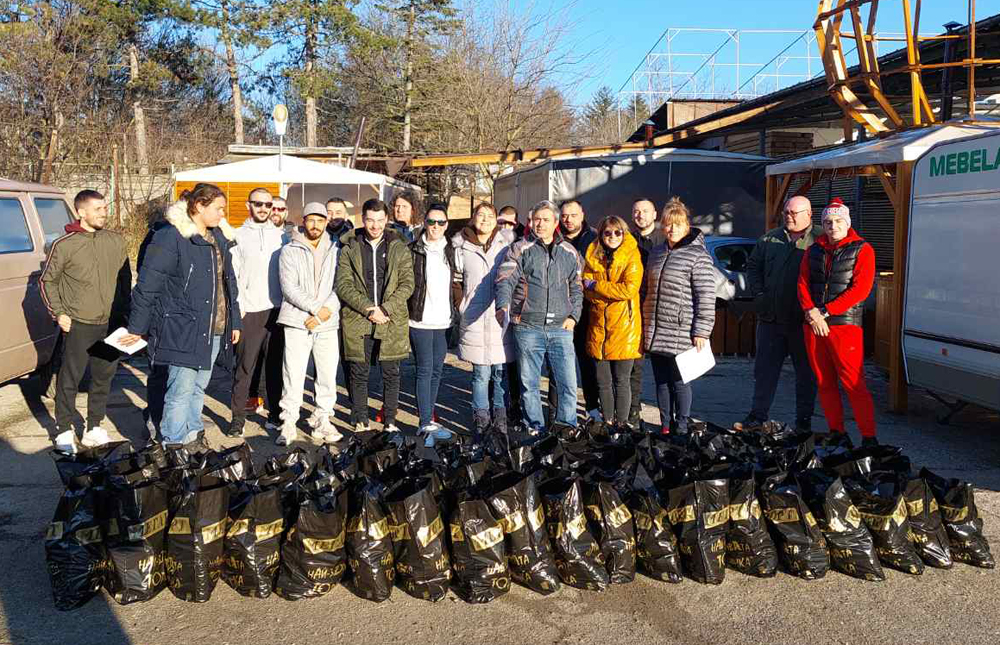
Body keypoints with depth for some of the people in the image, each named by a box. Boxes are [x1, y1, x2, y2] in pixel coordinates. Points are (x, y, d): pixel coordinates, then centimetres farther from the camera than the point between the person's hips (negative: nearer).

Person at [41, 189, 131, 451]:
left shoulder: (116, 241, 7)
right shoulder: (65, 245, -4)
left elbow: (125, 278, 16)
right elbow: (47, 280, 3)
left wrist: (125, 310, 11)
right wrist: (58, 313, -4)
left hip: (111, 324, 4)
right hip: (78, 325, -4)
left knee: (104, 378, 10)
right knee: (70, 379, 0)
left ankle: (94, 429, 23)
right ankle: (64, 431, 14)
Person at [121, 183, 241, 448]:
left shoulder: (219, 239, 13)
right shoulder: (171, 238, -12)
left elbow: (229, 283, 21)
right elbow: (147, 285, -11)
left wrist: (234, 322, 20)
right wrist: (137, 327, -9)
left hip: (213, 331, 8)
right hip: (183, 331, -7)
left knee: (199, 388, 18)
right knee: (181, 391, -4)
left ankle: (193, 434, 31)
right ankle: (173, 445, 5)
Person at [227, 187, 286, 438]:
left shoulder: (281, 235, 12)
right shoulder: (238, 236, 5)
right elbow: (232, 275, 1)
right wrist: (237, 306, -7)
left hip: (277, 309, 2)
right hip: (250, 312, -2)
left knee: (276, 364, 7)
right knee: (245, 365, -3)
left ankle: (275, 413, 16)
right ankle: (238, 417, 3)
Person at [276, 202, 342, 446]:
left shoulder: (335, 251, 11)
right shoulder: (290, 251, 4)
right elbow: (290, 288, -6)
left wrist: (326, 310, -11)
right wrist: (317, 307, -14)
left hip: (328, 324, 2)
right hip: (297, 322, -2)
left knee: (328, 375, 4)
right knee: (293, 375, -4)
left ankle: (322, 421, 16)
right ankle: (289, 423, 5)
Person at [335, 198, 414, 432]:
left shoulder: (399, 247, 6)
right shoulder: (349, 248, 4)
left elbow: (407, 284, 1)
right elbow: (343, 285, -2)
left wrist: (385, 309, -11)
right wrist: (369, 309, -13)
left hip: (391, 321, 1)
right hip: (357, 321, 0)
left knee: (391, 373, 5)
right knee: (359, 373, 5)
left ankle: (390, 421, 17)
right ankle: (361, 422, 16)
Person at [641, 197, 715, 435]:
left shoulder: (698, 255, -8)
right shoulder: (656, 253, 14)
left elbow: (707, 297, -11)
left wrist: (701, 332, -15)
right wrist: (644, 324, 19)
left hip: (681, 333, -6)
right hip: (655, 333, 7)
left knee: (679, 382, 0)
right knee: (661, 382, 13)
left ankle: (681, 428, 13)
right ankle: (665, 426, 24)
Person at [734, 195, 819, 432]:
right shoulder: (769, 239, 10)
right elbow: (753, 267, 17)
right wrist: (759, 293, 4)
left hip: (803, 320, -3)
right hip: (770, 317, 4)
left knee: (806, 372, 7)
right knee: (764, 369, 8)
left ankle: (804, 420, 18)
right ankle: (758, 415, 16)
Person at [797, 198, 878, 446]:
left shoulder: (862, 250, 0)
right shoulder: (813, 251, 15)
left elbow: (860, 289, -9)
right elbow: (803, 284, 10)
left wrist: (825, 312, -13)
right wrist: (811, 312, -9)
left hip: (845, 325, -5)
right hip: (813, 324, 5)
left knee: (853, 383, -8)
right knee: (824, 383, 9)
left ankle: (869, 437, -2)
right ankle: (836, 432, 18)